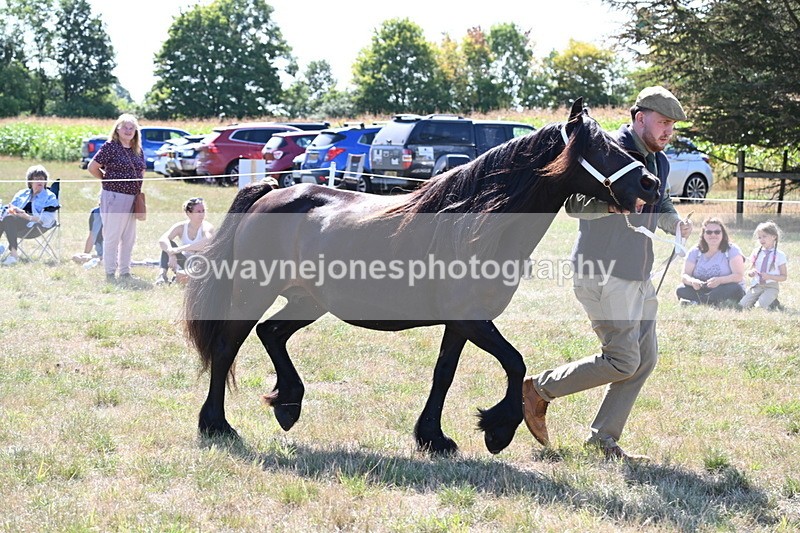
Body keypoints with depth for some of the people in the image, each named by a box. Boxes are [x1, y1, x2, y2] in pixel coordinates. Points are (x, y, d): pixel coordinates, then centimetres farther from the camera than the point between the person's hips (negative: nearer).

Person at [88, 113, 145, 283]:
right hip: (115, 197, -7)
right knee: (112, 236, -3)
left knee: (129, 237, 12)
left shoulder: (138, 150, 11)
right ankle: (110, 273, 3)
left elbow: (141, 171, 27)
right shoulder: (110, 147, -8)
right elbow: (92, 167, -8)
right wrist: (108, 180, 1)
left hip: (133, 198, 7)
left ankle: (125, 272, 21)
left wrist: (138, 187, 12)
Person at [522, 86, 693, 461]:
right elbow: (574, 204, -18)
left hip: (640, 276, 9)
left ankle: (604, 438, 17)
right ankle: (538, 390, 6)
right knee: (623, 361, -10)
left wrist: (675, 223, 7)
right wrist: (612, 203, -35)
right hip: (603, 274, -9)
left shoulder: (660, 163, 13)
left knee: (645, 359, 7)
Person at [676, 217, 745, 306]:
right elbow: (684, 275, -2)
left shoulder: (732, 250, -4)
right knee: (681, 290, -24)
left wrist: (720, 280, -33)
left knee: (735, 289, -36)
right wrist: (692, 281, -27)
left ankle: (696, 302, -35)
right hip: (701, 290, 3)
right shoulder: (695, 252, 5)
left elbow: (739, 276, -14)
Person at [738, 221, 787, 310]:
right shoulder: (756, 252, 9)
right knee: (742, 305, -17)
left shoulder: (779, 255, -3)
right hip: (757, 286, 3)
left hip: (771, 286, -3)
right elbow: (749, 272, 16)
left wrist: (769, 276, -18)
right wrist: (751, 272, -9)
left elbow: (783, 277, -2)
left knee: (761, 305, -29)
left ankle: (773, 302, 3)